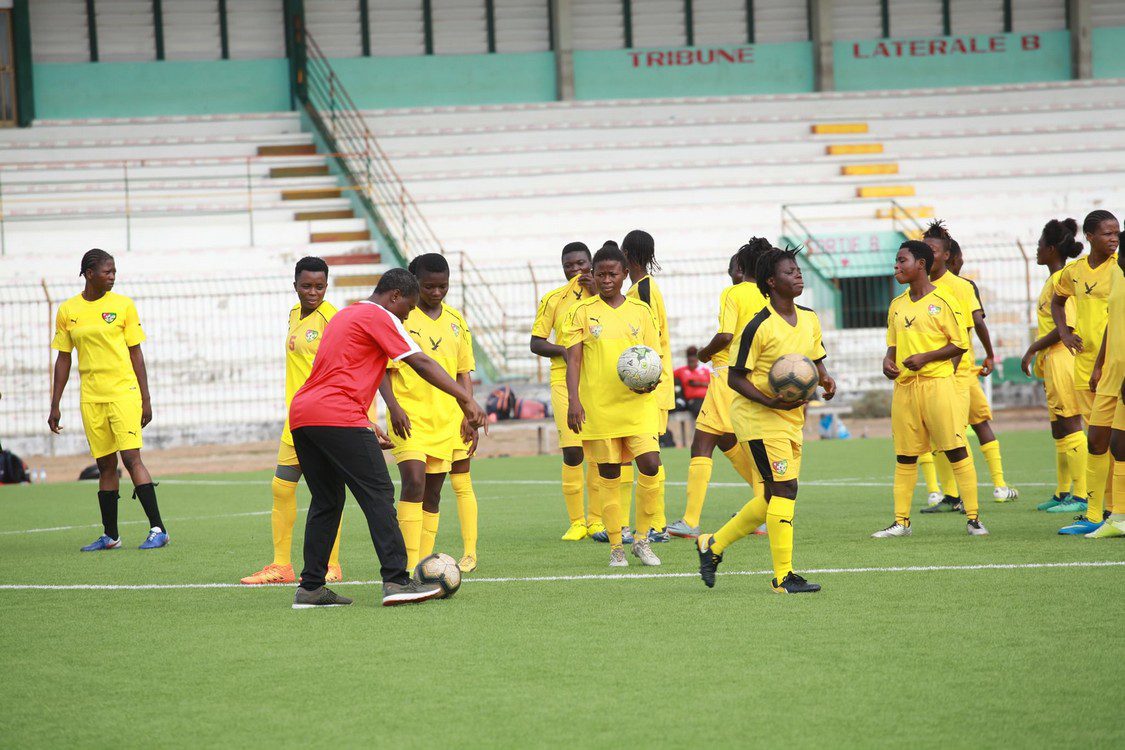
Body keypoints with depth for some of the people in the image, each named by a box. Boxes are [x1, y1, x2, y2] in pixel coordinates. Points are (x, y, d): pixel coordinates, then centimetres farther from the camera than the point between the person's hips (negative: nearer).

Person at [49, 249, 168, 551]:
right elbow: (63, 359, 12)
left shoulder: (123, 305, 1)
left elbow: (136, 353, 4)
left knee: (131, 457, -12)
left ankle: (158, 529, -10)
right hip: (90, 398, 3)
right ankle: (110, 535, 14)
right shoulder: (67, 311, 7)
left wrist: (145, 399, 1)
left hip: (124, 393, -3)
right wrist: (55, 405, 10)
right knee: (105, 465, 7)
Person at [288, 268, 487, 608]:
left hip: (301, 414, 9)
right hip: (338, 417, -9)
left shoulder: (344, 316, 27)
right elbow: (420, 363, -8)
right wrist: (465, 399, -8)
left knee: (326, 501, 14)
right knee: (378, 495, -7)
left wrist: (366, 424, 29)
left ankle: (310, 587, 11)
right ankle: (396, 581, -14)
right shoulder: (379, 317, -1)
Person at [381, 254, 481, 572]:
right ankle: (409, 566, -21)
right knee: (414, 482, -18)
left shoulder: (456, 321, 11)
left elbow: (463, 372, 15)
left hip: (448, 419, 4)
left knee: (432, 493, 7)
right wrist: (394, 406, -16)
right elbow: (383, 369, -3)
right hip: (409, 417, -4)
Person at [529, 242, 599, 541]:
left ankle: (596, 519, 12)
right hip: (565, 380, -1)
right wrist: (565, 351, -12)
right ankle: (576, 522, -1)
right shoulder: (553, 299, 6)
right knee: (572, 450, -10)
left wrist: (596, 293, -11)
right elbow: (536, 343, 6)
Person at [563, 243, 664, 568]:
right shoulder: (582, 311, 4)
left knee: (651, 466, -13)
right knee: (608, 475, 3)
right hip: (598, 406, -1)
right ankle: (616, 547, 13)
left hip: (638, 404, 1)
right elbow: (573, 359, -1)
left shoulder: (641, 311, 8)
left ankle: (642, 538, 4)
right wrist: (573, 401, -12)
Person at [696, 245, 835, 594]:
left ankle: (713, 544, 28)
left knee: (771, 499, 10)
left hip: (792, 418, 8)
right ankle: (783, 576, -9)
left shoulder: (809, 319, 7)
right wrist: (772, 402, -25)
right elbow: (735, 377, -13)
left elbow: (815, 362, 21)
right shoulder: (760, 326, -16)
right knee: (785, 489, -13)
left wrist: (825, 379, -2)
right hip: (759, 417, -8)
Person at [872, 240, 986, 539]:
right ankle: (901, 522, 12)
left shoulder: (942, 301, -5)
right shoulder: (897, 305, 14)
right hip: (904, 387, 6)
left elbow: (960, 344, -6)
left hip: (938, 382, -6)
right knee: (904, 456, 7)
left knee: (956, 450, -6)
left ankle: (973, 517, -2)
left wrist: (926, 357, -16)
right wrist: (888, 360, 1)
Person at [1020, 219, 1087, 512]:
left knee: (1070, 426, -10)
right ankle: (1063, 494, 20)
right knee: (1059, 430, 14)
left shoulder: (1060, 280, -13)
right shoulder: (1055, 280, 16)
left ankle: (1081, 495, -10)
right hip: (1052, 362, 10)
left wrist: (1032, 349, -16)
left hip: (1062, 358, -10)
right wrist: (1039, 357, 23)